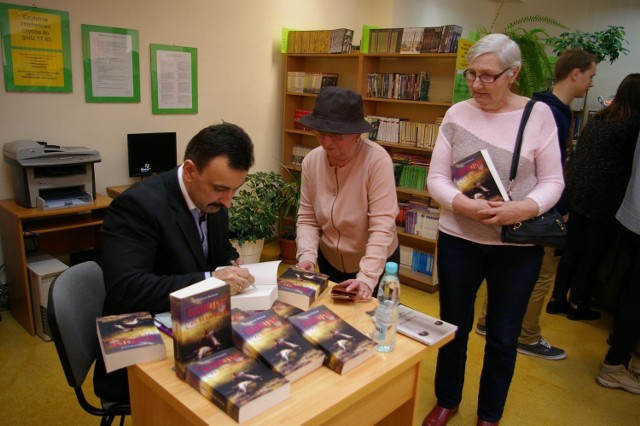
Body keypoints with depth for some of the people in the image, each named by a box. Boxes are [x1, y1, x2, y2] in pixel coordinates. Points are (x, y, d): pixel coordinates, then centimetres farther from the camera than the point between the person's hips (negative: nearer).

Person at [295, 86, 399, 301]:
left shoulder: (377, 160, -26)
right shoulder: (311, 161, -11)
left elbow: (381, 228, -29)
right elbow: (307, 219, -7)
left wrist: (366, 278, -36)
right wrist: (307, 256, -24)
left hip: (376, 265, -4)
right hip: (329, 262, 4)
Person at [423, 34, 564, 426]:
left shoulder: (539, 114, -6)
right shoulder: (457, 114, -3)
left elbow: (552, 182, -4)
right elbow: (436, 178, -4)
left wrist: (523, 209, -24)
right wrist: (463, 205, -22)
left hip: (519, 246, -1)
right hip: (458, 240, 1)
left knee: (503, 337, 13)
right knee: (453, 327, 16)